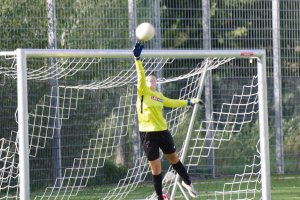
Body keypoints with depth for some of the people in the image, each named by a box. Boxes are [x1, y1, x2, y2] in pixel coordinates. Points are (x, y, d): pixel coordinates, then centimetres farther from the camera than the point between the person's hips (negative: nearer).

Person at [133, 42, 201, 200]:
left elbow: (172, 103, 29)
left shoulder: (159, 96, 11)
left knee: (173, 158, 19)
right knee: (155, 167, -1)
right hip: (148, 134, -5)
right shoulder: (143, 92, -3)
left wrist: (189, 102, 37)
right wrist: (137, 59, -29)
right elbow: (141, 76, -17)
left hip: (162, 131, 5)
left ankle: (187, 182, 42)